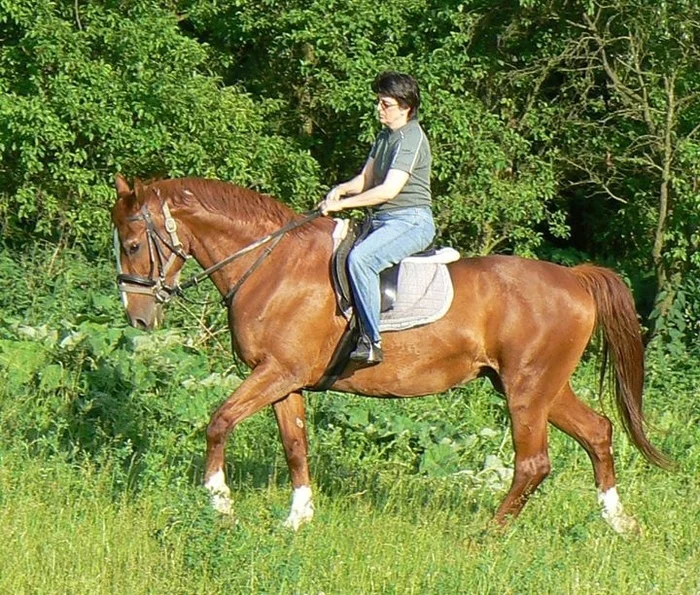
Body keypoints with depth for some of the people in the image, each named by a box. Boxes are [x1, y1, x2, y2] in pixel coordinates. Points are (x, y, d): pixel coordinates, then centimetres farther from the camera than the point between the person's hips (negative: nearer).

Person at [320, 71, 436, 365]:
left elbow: (389, 190, -20)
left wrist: (342, 204, -16)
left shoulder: (411, 138, -13)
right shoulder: (385, 136, 17)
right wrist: (341, 189, -1)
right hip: (381, 220, 11)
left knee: (359, 258, -33)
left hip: (410, 221, -11)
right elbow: (367, 179, 21)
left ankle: (371, 340, -33)